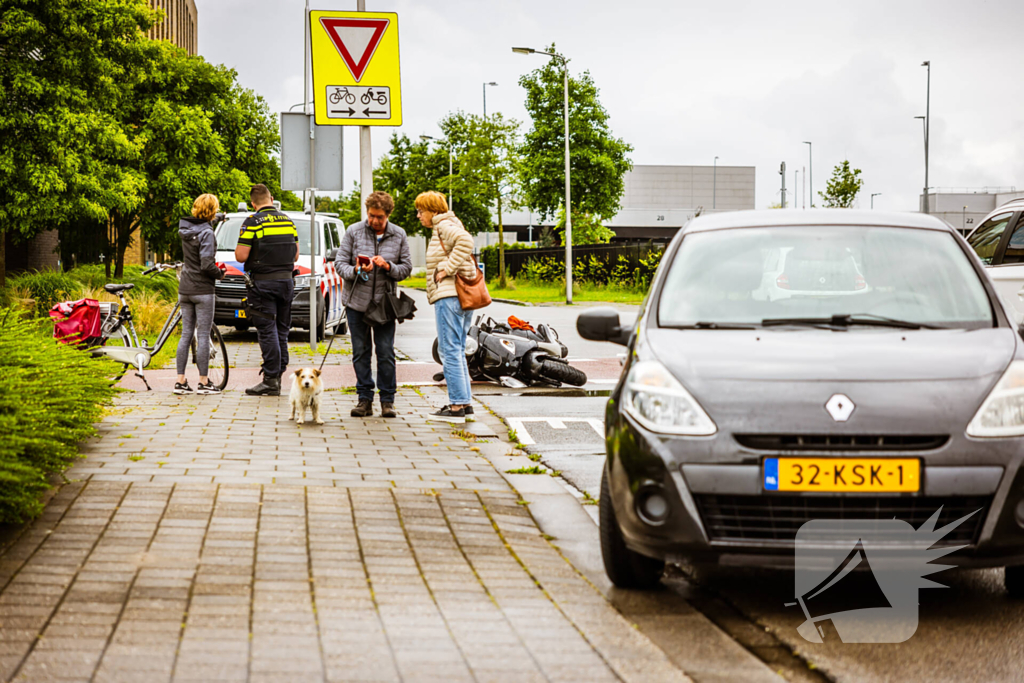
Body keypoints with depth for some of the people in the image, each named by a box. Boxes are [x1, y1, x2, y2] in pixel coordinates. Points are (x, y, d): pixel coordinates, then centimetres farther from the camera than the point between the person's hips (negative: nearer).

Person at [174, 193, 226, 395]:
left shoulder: (186, 230, 6)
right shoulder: (206, 232, -16)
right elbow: (207, 264, -22)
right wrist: (220, 273, -3)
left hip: (185, 289, 7)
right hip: (202, 290, -7)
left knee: (186, 335, 10)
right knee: (203, 336, -1)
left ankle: (180, 381, 9)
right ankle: (203, 382, 2)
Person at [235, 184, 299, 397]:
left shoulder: (252, 222, -10)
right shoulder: (288, 221, 8)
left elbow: (241, 256, -13)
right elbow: (295, 255, 13)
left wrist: (238, 249, 8)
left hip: (262, 283, -6)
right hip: (286, 281, 6)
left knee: (267, 331, -5)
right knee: (281, 331, 11)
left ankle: (271, 381, -6)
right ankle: (278, 376, 15)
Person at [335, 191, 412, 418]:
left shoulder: (398, 236, 3)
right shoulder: (353, 232, 0)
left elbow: (406, 267, 4)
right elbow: (339, 262, -1)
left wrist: (388, 266, -15)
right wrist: (355, 271, -20)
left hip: (384, 302, 0)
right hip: (357, 301, 0)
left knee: (386, 352, -2)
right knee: (361, 352, 4)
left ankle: (387, 400, 6)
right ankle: (364, 399, 10)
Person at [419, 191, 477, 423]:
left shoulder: (444, 226, -8)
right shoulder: (443, 227, 22)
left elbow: (465, 241, -25)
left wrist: (447, 269, -20)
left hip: (449, 296, -11)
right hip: (462, 298, 11)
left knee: (450, 350, -8)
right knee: (456, 351, 15)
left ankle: (457, 405, -9)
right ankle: (465, 401, 16)